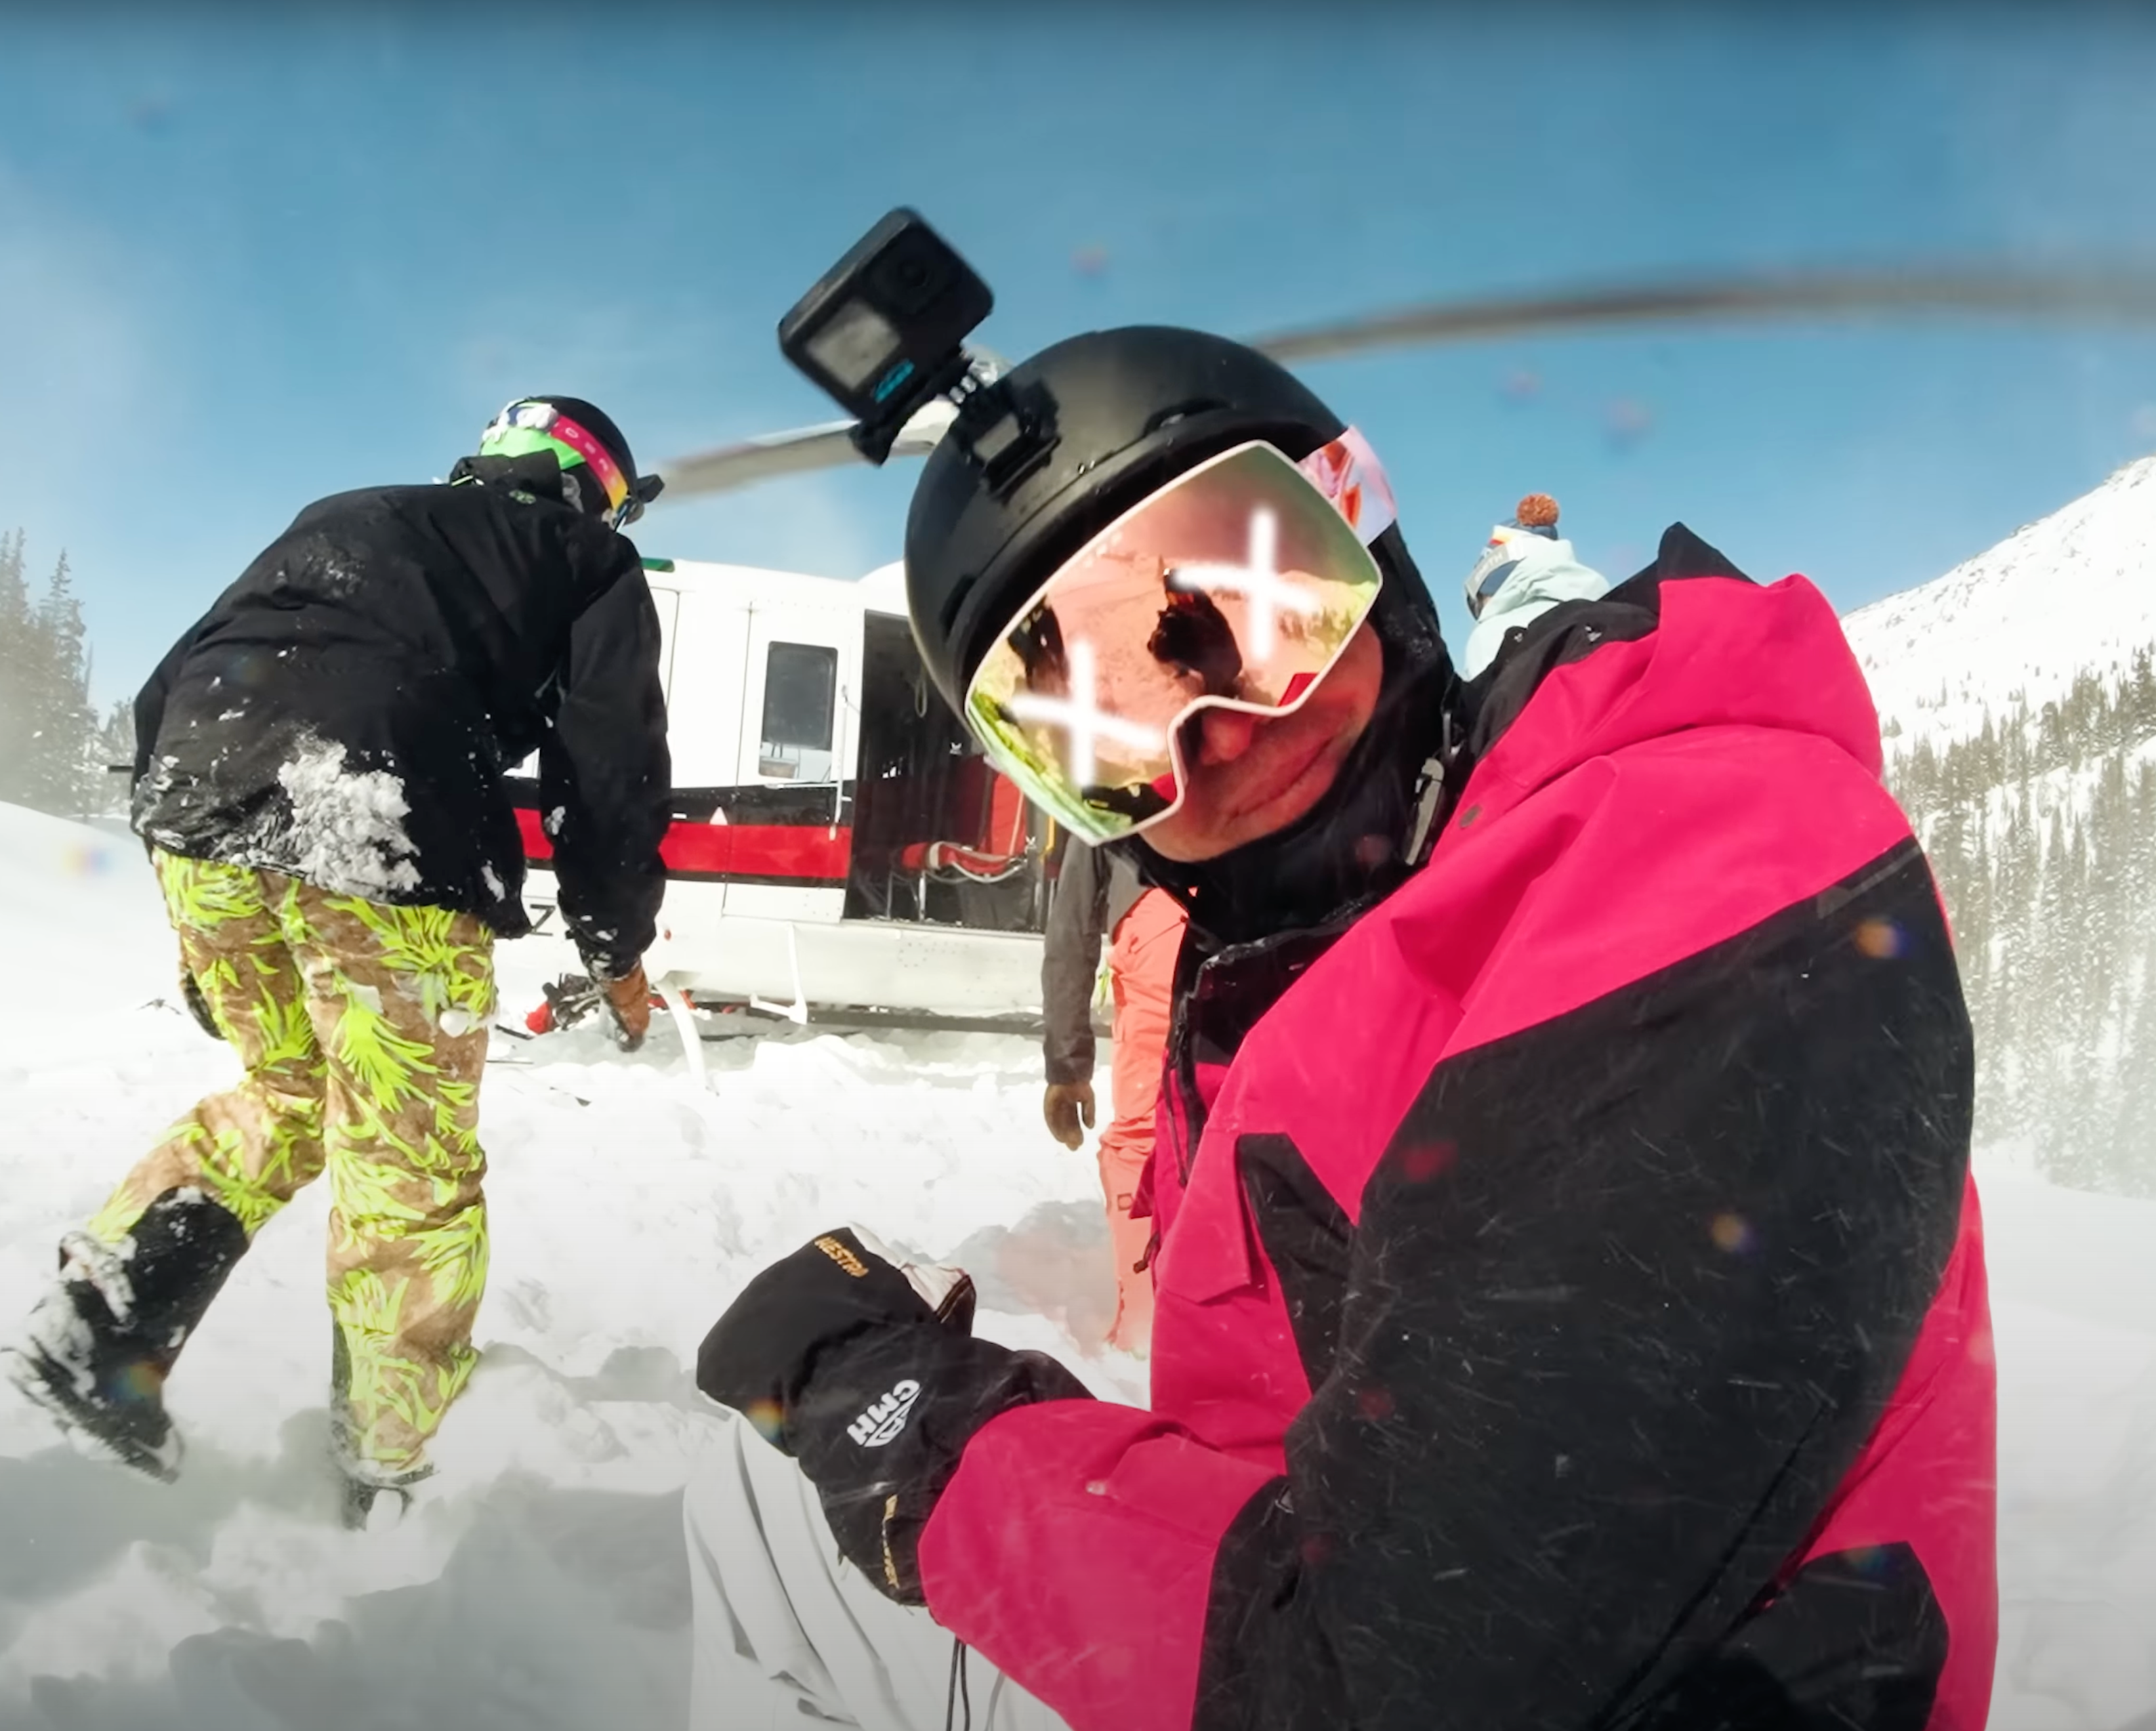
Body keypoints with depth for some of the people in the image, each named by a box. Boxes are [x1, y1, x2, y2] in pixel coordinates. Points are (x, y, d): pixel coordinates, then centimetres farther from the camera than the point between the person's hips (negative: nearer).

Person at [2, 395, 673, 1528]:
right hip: (387, 844, -6)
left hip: (195, 808, 6)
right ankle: (381, 1478, 17)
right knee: (411, 1171, 8)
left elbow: (172, 689, 30)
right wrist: (618, 952, 20)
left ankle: (97, 1323, 16)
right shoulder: (585, 557, 19)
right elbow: (610, 765, 11)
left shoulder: (341, 519, 34)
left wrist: (182, 830, 33)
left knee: (287, 1095, 26)